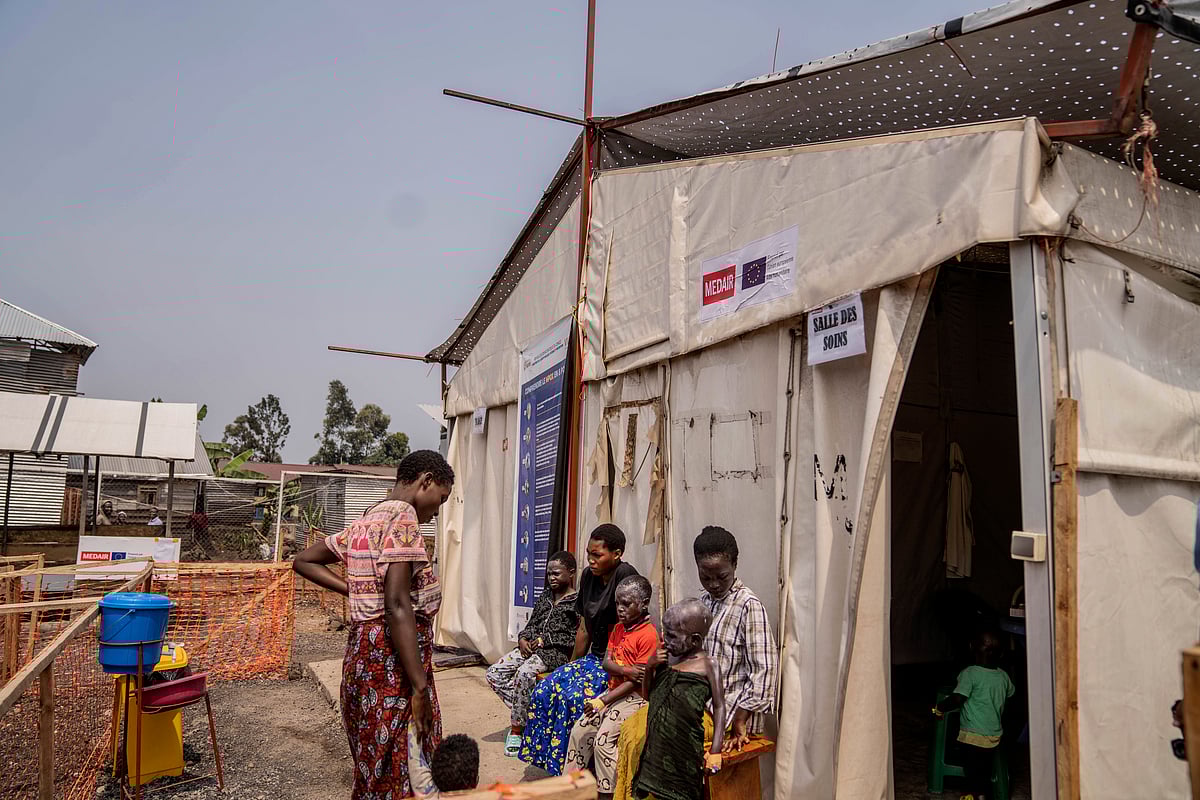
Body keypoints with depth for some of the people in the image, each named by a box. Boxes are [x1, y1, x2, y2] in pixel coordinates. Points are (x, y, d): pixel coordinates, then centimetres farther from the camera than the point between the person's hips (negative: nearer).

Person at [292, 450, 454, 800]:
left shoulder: (364, 523, 14)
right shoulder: (403, 518, -13)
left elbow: (303, 561, 25)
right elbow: (397, 605, -22)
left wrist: (357, 591, 15)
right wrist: (421, 687, -22)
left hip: (361, 651, 9)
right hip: (393, 659, -9)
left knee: (373, 769, 16)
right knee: (400, 771, -2)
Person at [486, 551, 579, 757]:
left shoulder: (577, 602, -4)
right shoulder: (545, 596, 18)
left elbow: (577, 639, -12)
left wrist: (546, 640, -13)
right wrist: (523, 638, -1)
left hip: (557, 653, -8)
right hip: (531, 647, 8)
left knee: (524, 673, -34)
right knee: (494, 673, -9)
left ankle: (517, 728, -18)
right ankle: (525, 713, -2)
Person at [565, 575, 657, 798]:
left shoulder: (648, 635, -18)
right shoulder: (618, 629, 9)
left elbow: (637, 681, -19)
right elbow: (606, 662, 2)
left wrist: (603, 702, -18)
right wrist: (625, 670, -21)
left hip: (634, 697, -8)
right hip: (613, 691, 8)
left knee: (602, 740, -17)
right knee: (579, 731, 5)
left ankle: (606, 792, -2)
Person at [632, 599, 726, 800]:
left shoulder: (707, 666, -9)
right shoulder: (667, 659, 5)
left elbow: (719, 706, -9)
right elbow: (648, 692, 15)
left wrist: (715, 751, -15)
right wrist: (650, 668, -5)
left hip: (684, 744, -5)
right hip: (658, 741, 5)